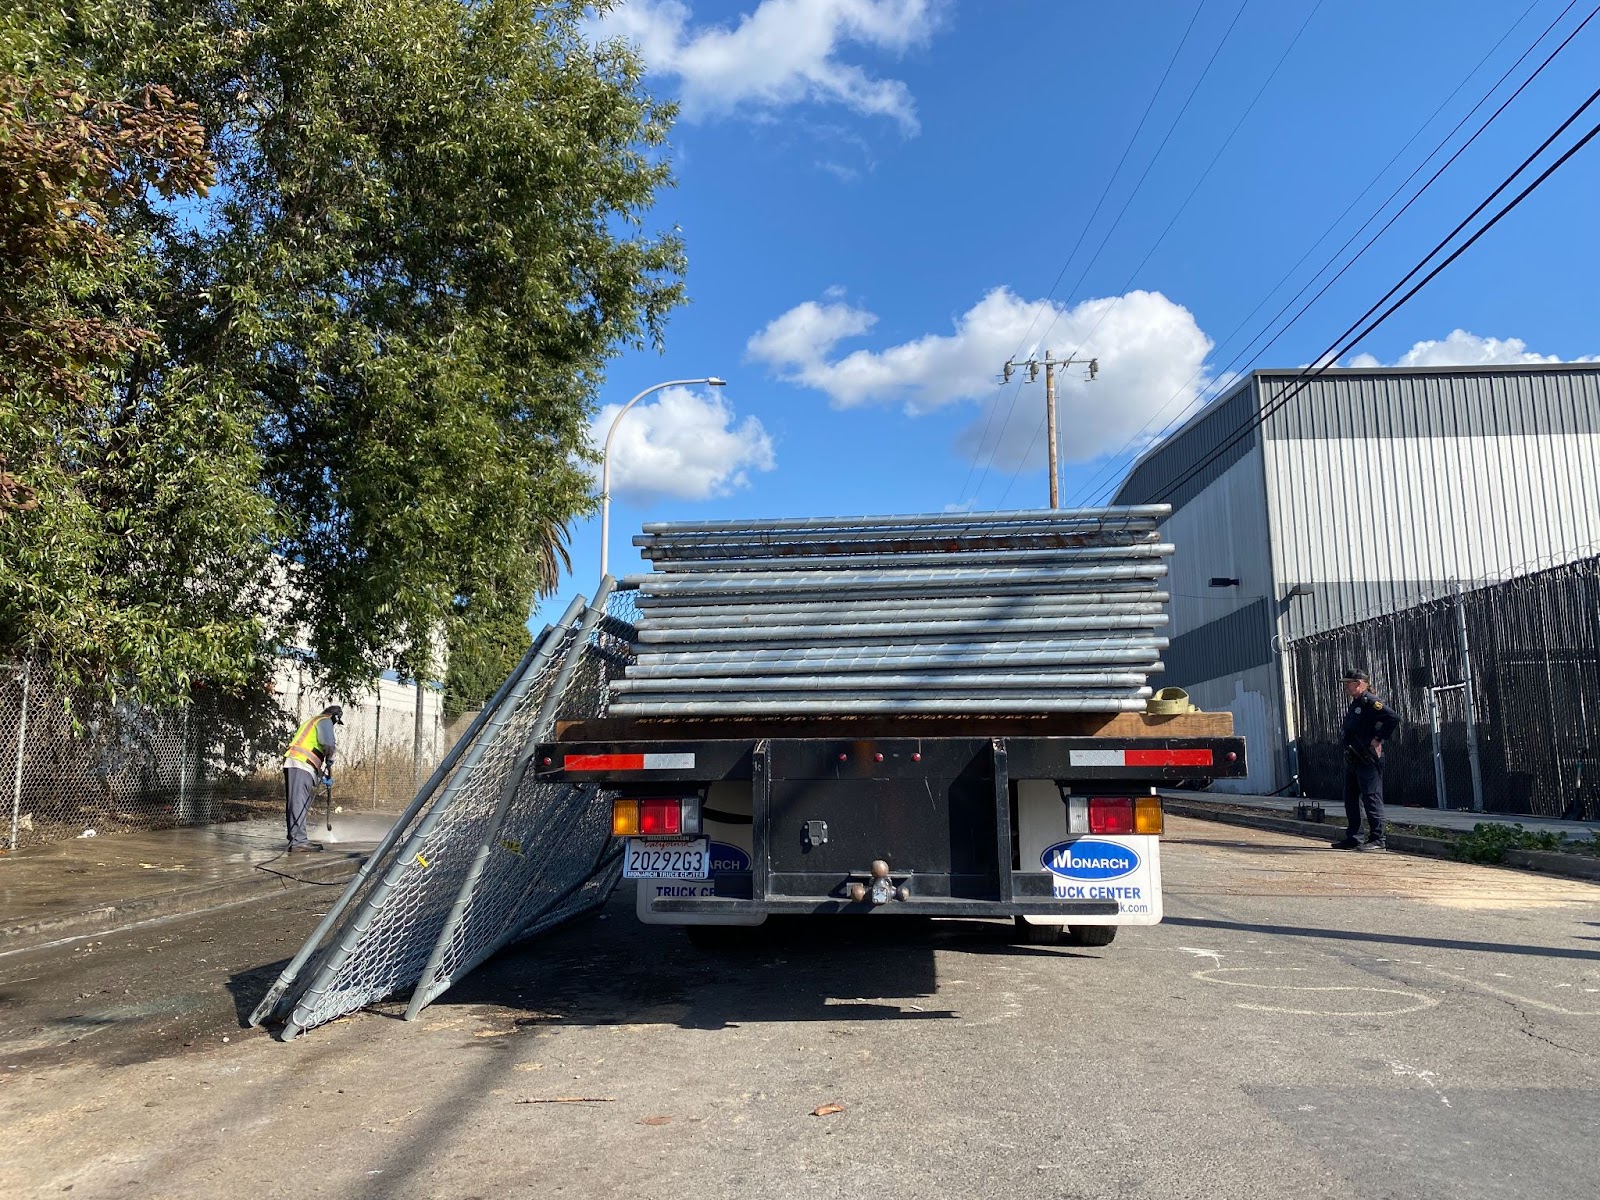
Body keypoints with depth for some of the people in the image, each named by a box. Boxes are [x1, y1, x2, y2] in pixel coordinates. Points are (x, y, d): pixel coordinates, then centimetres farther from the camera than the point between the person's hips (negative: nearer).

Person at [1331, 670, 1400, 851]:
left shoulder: (1370, 702, -11)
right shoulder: (1354, 704, 17)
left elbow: (1393, 718, -22)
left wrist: (1378, 740, -18)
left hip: (1367, 759, -10)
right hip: (1353, 759, 10)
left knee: (1371, 797, -7)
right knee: (1351, 799, 12)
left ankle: (1377, 839, -3)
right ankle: (1353, 838, 19)